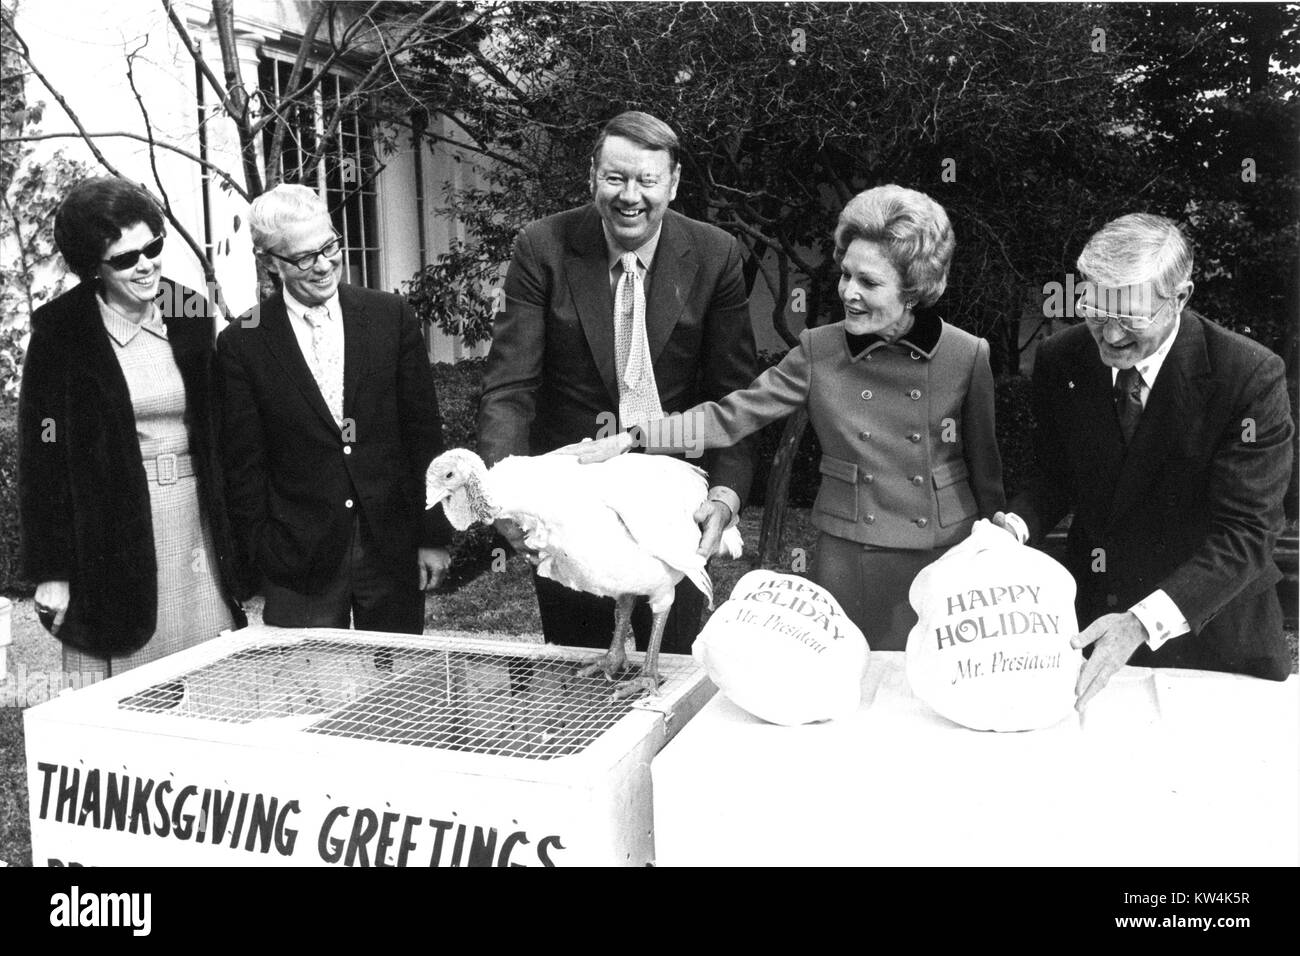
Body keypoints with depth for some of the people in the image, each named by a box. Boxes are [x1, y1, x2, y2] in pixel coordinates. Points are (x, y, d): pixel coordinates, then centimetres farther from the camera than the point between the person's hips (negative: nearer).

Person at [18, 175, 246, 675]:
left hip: (195, 520, 3)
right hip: (111, 535, -3)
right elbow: (41, 456, -4)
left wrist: (229, 541, 9)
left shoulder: (190, 315, 6)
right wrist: (51, 570, -7)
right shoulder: (61, 333, -5)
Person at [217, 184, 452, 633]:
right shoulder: (242, 344, -3)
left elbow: (424, 432, 3)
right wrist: (260, 563, -2)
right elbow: (243, 466, 0)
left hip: (395, 550, 2)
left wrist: (434, 535, 1)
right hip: (299, 567, -1)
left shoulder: (391, 316, 1)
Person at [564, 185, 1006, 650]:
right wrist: (630, 439, -13)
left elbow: (984, 470, 3)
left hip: (945, 559, 0)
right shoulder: (818, 351, -5)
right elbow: (731, 416, -5)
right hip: (847, 565, 1)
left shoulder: (968, 356, -6)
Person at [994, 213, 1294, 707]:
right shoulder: (1058, 361, -9)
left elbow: (1245, 533, -23)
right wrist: (1015, 526, -20)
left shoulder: (1250, 376, -21)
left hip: (1212, 626, -2)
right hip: (1091, 611, 3)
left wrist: (1144, 622, -35)